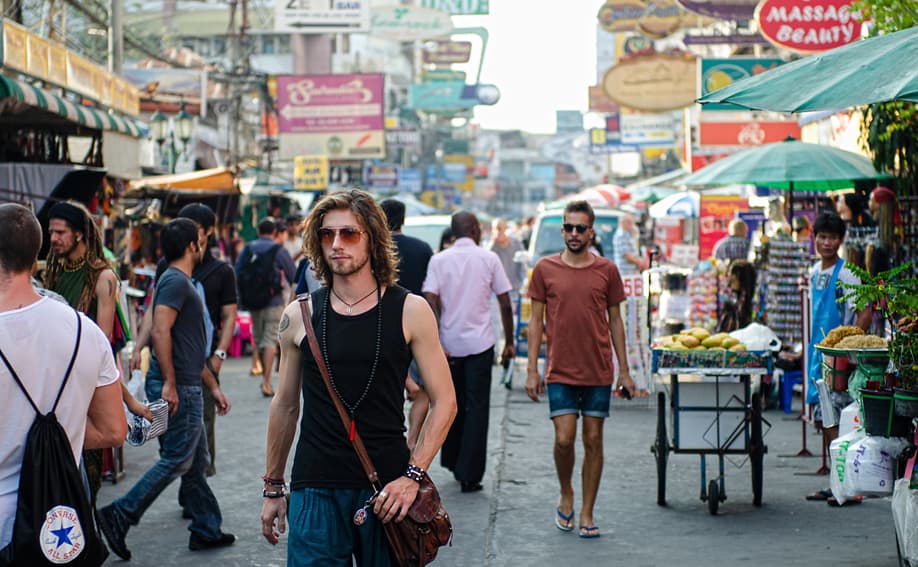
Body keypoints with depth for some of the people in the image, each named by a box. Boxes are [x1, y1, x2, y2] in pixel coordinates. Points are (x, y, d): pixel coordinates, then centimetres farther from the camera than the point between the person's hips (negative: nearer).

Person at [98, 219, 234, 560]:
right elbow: (160, 332, -25)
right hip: (177, 389, -10)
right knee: (176, 461, -8)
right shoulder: (175, 281, -13)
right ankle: (119, 516, -6)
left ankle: (206, 531, 20)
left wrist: (213, 386, 25)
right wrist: (169, 383, -26)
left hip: (186, 388, 10)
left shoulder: (182, 282, 20)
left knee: (196, 463, 14)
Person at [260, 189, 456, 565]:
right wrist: (272, 488, 15)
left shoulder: (409, 311, -2)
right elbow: (285, 406, 13)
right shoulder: (299, 316, 4)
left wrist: (413, 475, -11)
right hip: (315, 489, 1)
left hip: (387, 487, -1)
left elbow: (444, 401, -1)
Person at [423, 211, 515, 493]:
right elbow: (505, 305, 0)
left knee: (453, 404, 18)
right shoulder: (488, 258, -1)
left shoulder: (439, 260, 1)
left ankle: (452, 462, 29)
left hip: (449, 343, 2)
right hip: (480, 343, -2)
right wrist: (509, 342, 9)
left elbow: (431, 303, -9)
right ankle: (469, 475, -3)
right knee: (477, 407, 1)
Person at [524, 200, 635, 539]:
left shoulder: (606, 270, 3)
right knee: (564, 438, -7)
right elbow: (536, 321, 4)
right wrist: (532, 370, -1)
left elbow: (615, 321, 9)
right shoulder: (545, 269, 1)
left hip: (598, 372, 1)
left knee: (593, 440, 4)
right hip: (560, 371, -1)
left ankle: (587, 513, 13)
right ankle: (566, 496, 20)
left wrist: (624, 370, 6)